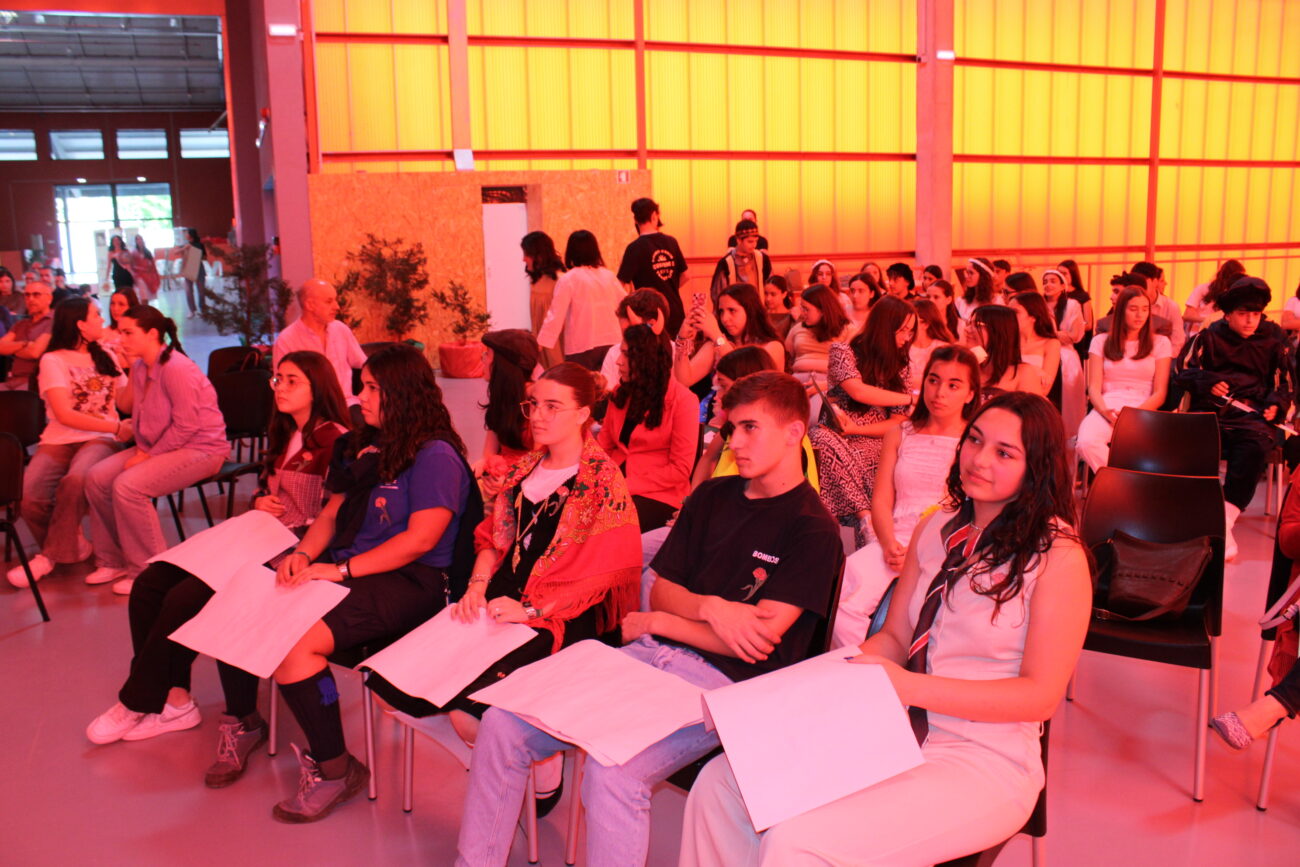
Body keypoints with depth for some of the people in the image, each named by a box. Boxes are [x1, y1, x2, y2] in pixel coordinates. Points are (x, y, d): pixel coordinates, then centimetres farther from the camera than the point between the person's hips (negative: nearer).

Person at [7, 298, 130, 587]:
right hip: (59, 440, -1)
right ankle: (72, 544, 2)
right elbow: (65, 415, -9)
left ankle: (52, 555, -12)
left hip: (101, 439, 1)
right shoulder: (53, 360, 2)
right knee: (28, 495, -27)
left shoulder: (105, 357, 17)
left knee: (74, 481, -33)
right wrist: (116, 427, -12)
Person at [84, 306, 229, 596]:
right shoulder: (140, 366, 8)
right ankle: (112, 561, 11)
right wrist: (142, 451, -4)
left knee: (128, 485, -26)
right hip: (156, 447, 9)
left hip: (200, 449, -9)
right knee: (96, 478, -4)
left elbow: (186, 425, -23)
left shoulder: (176, 369, -21)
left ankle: (146, 571, -11)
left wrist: (149, 455, -18)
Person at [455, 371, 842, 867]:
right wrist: (708, 607, -10)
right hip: (650, 657, 7)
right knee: (502, 723, -7)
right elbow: (660, 590, 13)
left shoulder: (812, 529, -5)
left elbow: (759, 641, -12)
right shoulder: (712, 496, 15)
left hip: (721, 682, -6)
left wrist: (657, 623, -3)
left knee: (612, 770, -33)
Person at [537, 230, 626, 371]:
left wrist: (539, 345, -7)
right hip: (611, 343, 5)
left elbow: (555, 315, -10)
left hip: (581, 348, -5)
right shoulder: (609, 276, 7)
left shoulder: (568, 279, -7)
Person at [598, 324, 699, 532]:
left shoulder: (683, 400, -8)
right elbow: (603, 445, 11)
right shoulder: (621, 393, 11)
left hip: (658, 495, -5)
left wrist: (626, 486, -17)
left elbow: (680, 469, -11)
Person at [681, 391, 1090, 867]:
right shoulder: (937, 529, 10)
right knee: (720, 784, -12)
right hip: (901, 732, 6)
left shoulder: (1059, 558, -10)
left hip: (986, 760, -6)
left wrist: (910, 687, -21)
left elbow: (1041, 696, -12)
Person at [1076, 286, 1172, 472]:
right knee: (1087, 443, -35)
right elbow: (1094, 388, 8)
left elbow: (1159, 393, 7)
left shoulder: (1160, 343, 16)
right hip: (1106, 408, 1)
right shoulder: (1101, 341, 18)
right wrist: (1105, 412, -15)